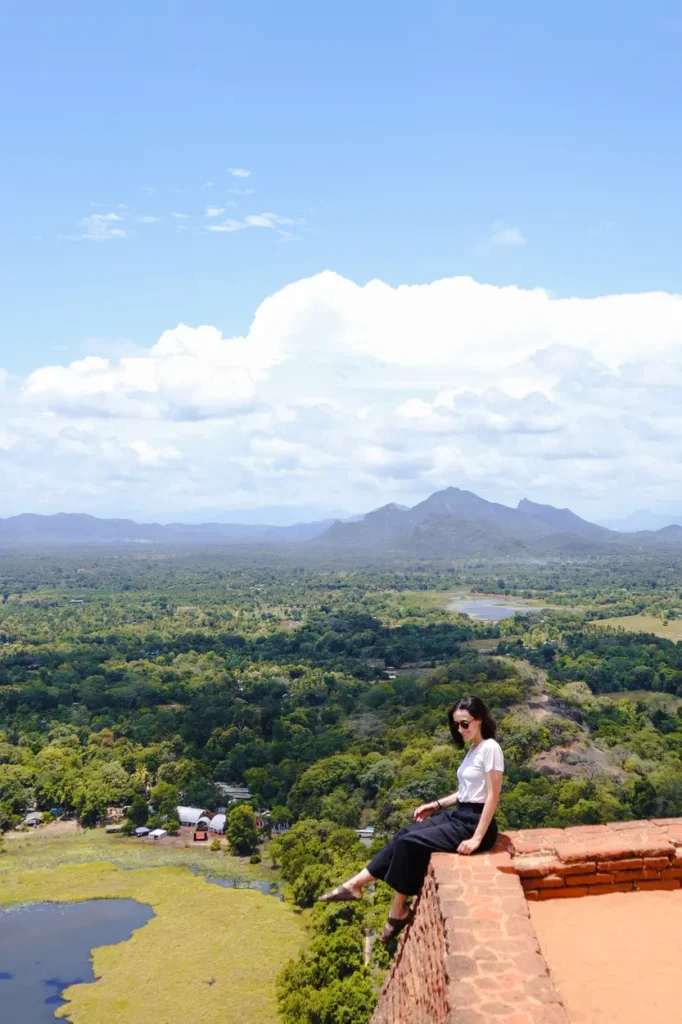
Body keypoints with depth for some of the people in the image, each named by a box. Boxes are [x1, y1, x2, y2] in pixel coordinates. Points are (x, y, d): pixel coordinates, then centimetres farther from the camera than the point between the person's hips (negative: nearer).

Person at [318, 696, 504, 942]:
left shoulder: (490, 748, -17)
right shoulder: (473, 748, 11)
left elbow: (492, 797, -20)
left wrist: (477, 839, -23)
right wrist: (436, 805, 12)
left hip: (474, 823, -9)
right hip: (457, 816, 9)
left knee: (409, 843, -16)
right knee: (402, 836, -1)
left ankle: (399, 911, -4)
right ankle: (355, 884, 1)